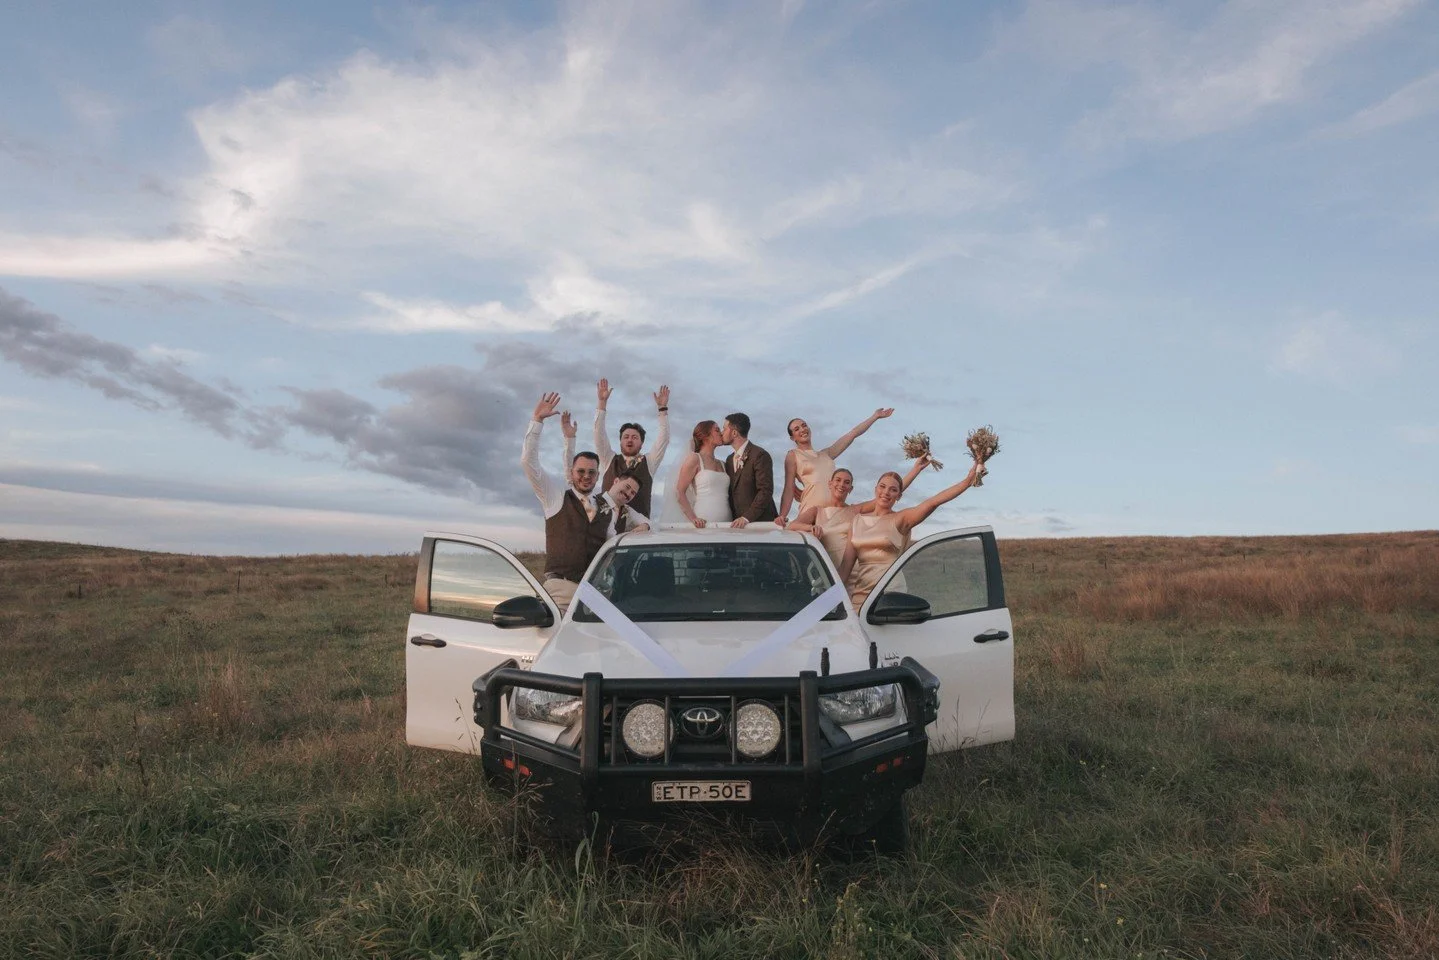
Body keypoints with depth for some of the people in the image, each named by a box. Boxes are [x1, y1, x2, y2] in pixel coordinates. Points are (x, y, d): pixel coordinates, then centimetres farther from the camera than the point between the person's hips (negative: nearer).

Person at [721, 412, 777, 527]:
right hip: (738, 522, 6)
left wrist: (747, 517, -21)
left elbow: (766, 490, -16)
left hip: (760, 521, -6)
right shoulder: (729, 459, 16)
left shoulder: (760, 455, -9)